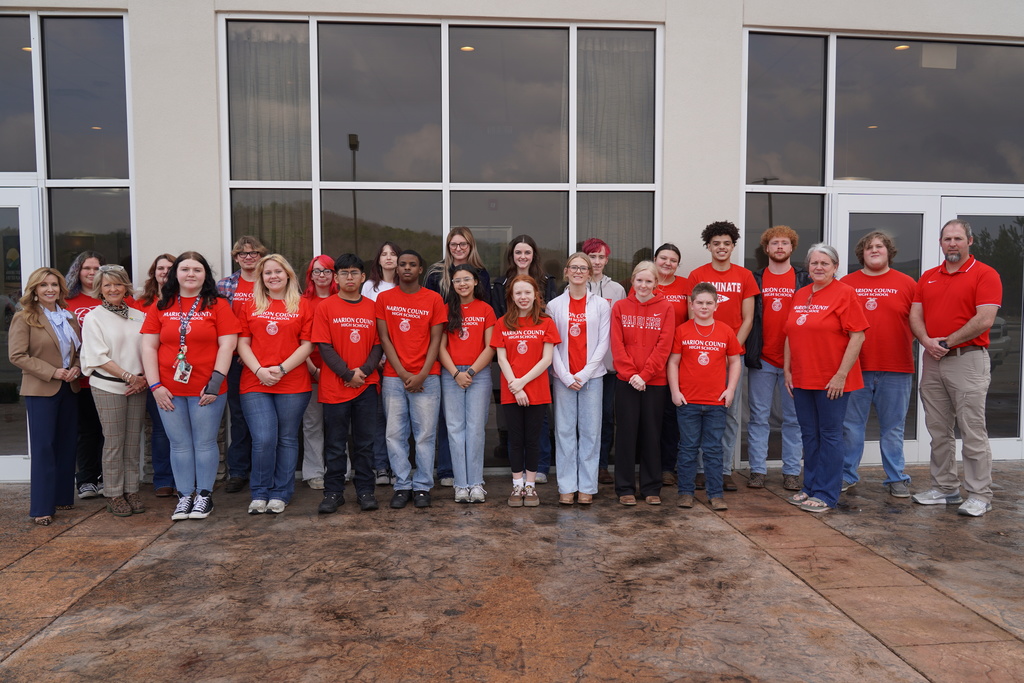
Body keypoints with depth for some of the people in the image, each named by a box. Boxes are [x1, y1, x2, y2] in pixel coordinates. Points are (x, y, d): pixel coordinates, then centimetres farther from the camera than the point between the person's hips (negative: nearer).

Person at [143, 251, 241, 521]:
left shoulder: (218, 306, 1)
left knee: (205, 443, 5)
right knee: (179, 444, 9)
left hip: (206, 390, -2)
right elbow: (148, 347, 6)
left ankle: (204, 495, 19)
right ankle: (184, 496, 21)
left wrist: (215, 383, -11)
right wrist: (155, 385, -3)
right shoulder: (161, 306, 8)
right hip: (169, 390, 2)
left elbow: (226, 346, -5)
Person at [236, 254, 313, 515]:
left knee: (287, 439, 5)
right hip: (255, 384, 1)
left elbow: (307, 345, 0)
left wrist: (282, 369, -11)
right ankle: (259, 493, 10)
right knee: (263, 439, -8)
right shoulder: (251, 306, 11)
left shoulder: (302, 305, 6)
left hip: (293, 384, 0)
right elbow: (243, 343, 6)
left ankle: (280, 494, 17)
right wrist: (259, 370, -9)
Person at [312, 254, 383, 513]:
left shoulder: (373, 307, 7)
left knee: (365, 441, 8)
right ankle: (333, 492, 16)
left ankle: (365, 490, 18)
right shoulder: (326, 307, 0)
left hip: (367, 385, 2)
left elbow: (378, 344, 4)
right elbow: (324, 346, -5)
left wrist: (364, 370, -11)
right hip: (334, 386, -2)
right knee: (335, 443, 6)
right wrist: (347, 374, -12)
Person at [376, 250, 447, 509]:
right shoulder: (384, 298, 7)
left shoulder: (434, 299, 5)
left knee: (425, 434, 0)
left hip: (426, 376, -1)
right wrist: (403, 373, -6)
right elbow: (384, 339, 3)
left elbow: (436, 340, 2)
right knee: (395, 434, 2)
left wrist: (422, 375, -8)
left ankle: (422, 487, 10)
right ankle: (402, 486, 12)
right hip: (394, 376, 1)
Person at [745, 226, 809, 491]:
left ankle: (791, 471, 13)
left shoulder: (805, 279, 6)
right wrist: (748, 350, -2)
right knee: (759, 417, 4)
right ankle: (758, 470, 11)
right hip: (761, 359, 0)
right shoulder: (755, 279, 8)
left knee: (793, 418, 5)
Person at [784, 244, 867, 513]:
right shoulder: (799, 295, 11)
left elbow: (857, 336, -12)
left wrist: (841, 374, -16)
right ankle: (810, 487, 25)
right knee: (809, 435, 13)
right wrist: (787, 370, 10)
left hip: (832, 381, -6)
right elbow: (791, 335, 16)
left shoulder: (845, 293, -7)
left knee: (829, 435, 2)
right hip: (802, 379, 6)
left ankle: (826, 494, 11)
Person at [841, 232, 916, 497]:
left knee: (893, 427, 8)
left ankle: (896, 479, 19)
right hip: (854, 366, 0)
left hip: (896, 368, 0)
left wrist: (906, 347, -5)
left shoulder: (907, 284, 5)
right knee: (851, 425, 8)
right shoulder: (846, 283, 6)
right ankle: (847, 475, 19)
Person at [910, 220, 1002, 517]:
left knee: (973, 432, -3)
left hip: (968, 360, -6)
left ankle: (979, 496, 6)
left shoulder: (985, 275, -4)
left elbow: (984, 320, -14)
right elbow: (915, 315, 7)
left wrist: (946, 342, -13)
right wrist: (927, 341, -11)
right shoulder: (927, 277, 14)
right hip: (932, 361, 6)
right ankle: (945, 489, 22)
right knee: (938, 432, 11)